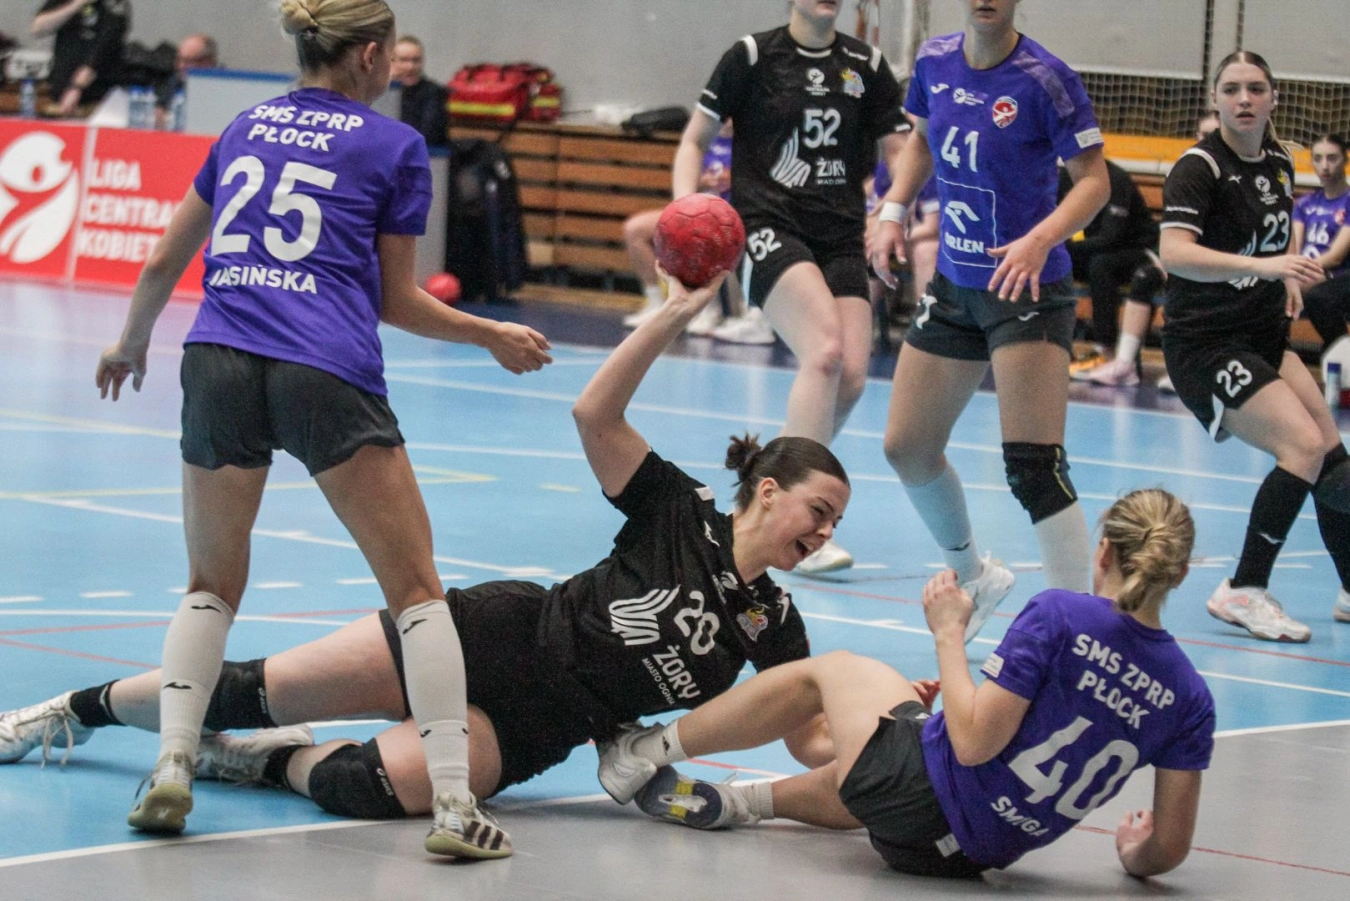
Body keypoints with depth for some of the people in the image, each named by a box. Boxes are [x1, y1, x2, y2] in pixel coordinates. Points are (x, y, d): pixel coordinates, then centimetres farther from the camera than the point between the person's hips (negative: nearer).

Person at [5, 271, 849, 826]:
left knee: (379, 786, -28)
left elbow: (813, 743, 1)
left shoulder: (773, 624, 0)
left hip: (530, 729, 2)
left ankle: (275, 760, 3)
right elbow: (594, 412, -17)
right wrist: (676, 314, -24)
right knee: (264, 689, -7)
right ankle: (79, 708, 14)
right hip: (506, 635, -2)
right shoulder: (681, 513, -8)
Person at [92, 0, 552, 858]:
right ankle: (454, 804, -4)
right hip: (329, 371, -4)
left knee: (213, 585, 21)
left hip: (218, 361, 4)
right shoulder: (395, 146, 8)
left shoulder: (245, 128, 19)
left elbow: (165, 262, 25)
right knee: (417, 589, 4)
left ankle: (172, 768, 4)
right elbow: (397, 301, 13)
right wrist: (494, 336, 27)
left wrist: (132, 344, 43)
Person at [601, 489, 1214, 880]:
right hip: (976, 854, 5)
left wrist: (949, 633, -8)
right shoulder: (1189, 698, -8)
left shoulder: (1059, 616, -20)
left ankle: (645, 751, 37)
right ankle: (736, 804, 52)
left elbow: (973, 743, -21)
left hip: (922, 796, -5)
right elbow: (1169, 851, -7)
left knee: (828, 669, 25)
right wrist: (1136, 855, 16)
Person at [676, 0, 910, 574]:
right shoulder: (753, 57, 0)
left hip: (841, 239, 5)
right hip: (768, 228, -5)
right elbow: (694, 140, 5)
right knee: (825, 350, -26)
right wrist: (686, 207, -12)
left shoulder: (866, 66, 10)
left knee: (851, 377, -10)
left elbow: (901, 155, 11)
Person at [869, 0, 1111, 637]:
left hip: (1028, 290, -7)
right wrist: (893, 213, 6)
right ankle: (973, 576, 36)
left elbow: (1094, 179, -14)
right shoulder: (935, 61, 1)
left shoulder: (1044, 80, -16)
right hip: (955, 285, 7)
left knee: (1033, 467, -16)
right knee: (907, 449, 12)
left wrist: (1041, 239, -30)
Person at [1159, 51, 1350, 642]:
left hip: (1262, 338, 8)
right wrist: (1261, 265, -43)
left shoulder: (1279, 164, 8)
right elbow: (1174, 253, -32)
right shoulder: (1199, 168, -16)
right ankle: (1244, 593, -16)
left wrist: (1287, 278, 11)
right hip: (1206, 344, -8)